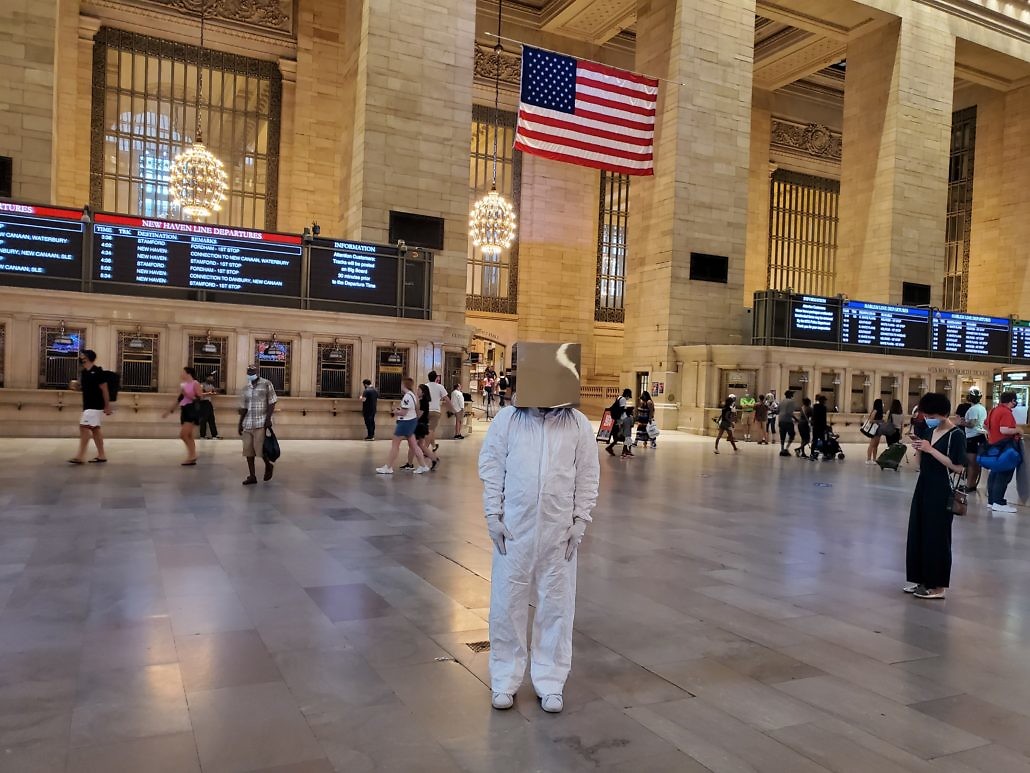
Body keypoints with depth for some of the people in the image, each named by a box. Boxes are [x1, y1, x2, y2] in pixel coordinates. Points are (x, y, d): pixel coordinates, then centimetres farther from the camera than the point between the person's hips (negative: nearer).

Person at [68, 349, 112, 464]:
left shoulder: (97, 371, -14)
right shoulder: (83, 372, 11)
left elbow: (104, 389, -14)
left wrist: (107, 406, -15)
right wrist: (75, 386, 0)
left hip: (95, 406, -9)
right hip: (88, 405, 9)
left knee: (84, 427, -12)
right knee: (95, 429, 11)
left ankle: (80, 456, -10)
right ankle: (101, 455, 16)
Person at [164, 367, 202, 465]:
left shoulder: (195, 384, -7)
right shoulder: (182, 385, 15)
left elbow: (200, 398, -16)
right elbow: (179, 399, 22)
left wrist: (187, 395, -19)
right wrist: (170, 410, 22)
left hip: (192, 410, -8)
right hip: (184, 411, 8)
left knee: (183, 435, -14)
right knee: (189, 436, 8)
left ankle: (191, 456, -2)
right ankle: (192, 457, 13)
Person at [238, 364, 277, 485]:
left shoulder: (266, 384, -1)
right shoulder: (245, 389, 13)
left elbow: (272, 403, -4)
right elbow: (243, 408, 17)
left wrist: (268, 419, -13)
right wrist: (240, 423, 11)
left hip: (261, 422, -5)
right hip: (247, 423, 5)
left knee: (259, 448, -10)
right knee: (248, 450, 2)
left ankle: (268, 465, 18)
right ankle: (252, 476, 10)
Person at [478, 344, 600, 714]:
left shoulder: (579, 424, -2)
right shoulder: (507, 418, -3)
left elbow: (587, 477, 2)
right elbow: (491, 468, 0)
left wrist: (580, 522, -2)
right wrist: (493, 516, -4)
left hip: (559, 530, 1)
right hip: (514, 527, 0)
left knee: (556, 604, 10)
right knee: (507, 602, 9)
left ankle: (550, 682, 25)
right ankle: (505, 679, 26)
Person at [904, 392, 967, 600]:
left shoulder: (956, 434, -12)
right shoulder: (928, 431, 9)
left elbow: (958, 467, -19)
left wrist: (931, 450, -21)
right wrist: (917, 448, -5)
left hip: (941, 491, -8)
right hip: (923, 487, 8)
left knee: (936, 537, 0)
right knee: (917, 533, 11)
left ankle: (937, 586, 10)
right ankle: (921, 579, 22)